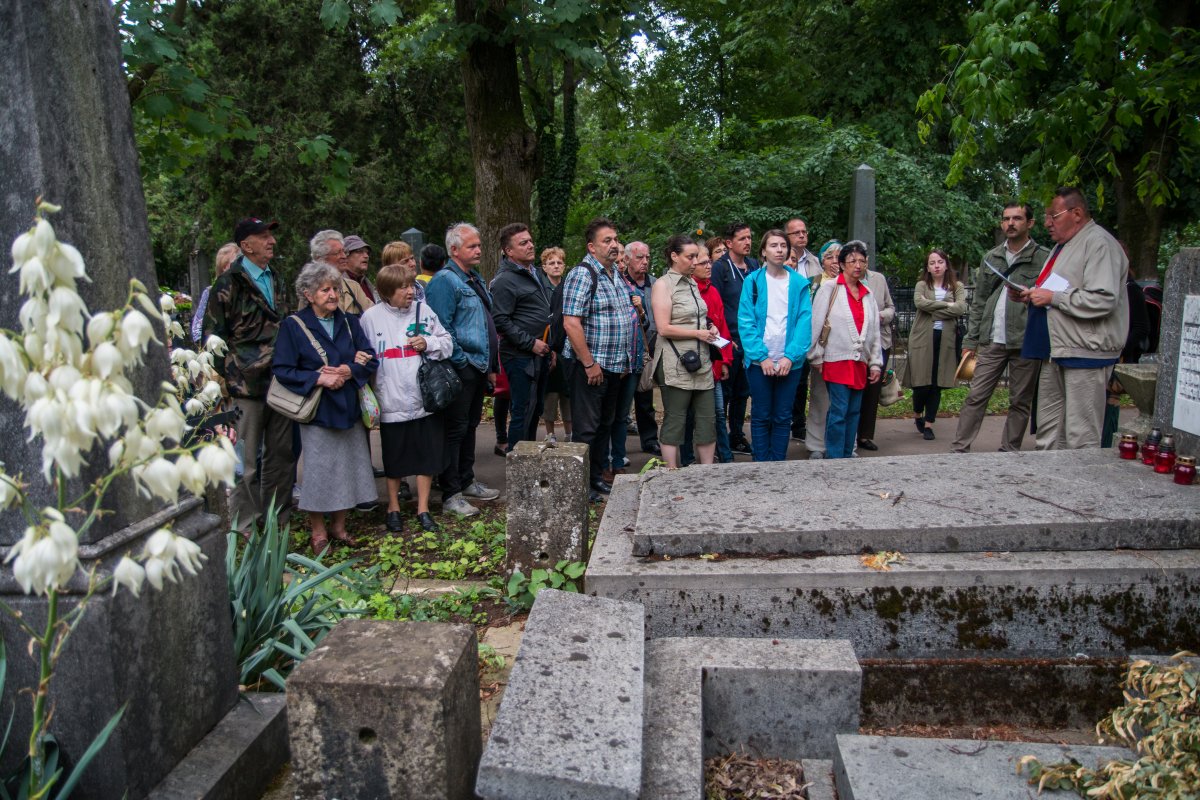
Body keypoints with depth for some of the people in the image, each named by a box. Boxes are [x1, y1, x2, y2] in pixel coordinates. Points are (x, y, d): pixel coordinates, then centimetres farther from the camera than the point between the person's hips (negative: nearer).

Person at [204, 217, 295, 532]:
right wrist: (223, 377, -8)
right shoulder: (229, 284, -5)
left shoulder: (276, 280, 16)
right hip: (247, 385, -6)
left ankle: (278, 518, 24)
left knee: (281, 453, 11)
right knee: (246, 460, 2)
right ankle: (246, 526, 13)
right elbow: (213, 335, -6)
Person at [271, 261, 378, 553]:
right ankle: (318, 531, 15)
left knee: (348, 467, 8)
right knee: (319, 470, -1)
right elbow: (282, 370, -9)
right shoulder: (293, 326, -4)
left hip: (349, 408, 4)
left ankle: (338, 525, 24)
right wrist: (318, 378, -19)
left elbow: (370, 359, 4)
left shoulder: (349, 322, 9)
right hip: (317, 411, -4)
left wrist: (349, 371, -15)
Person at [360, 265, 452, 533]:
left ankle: (423, 508, 23)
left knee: (428, 454, 8)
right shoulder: (371, 317, -4)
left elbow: (447, 342, 7)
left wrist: (429, 343, -12)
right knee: (394, 458, 12)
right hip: (392, 402, -2)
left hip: (425, 398, 2)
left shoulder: (423, 310, 2)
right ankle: (393, 508, 31)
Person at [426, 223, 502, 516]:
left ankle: (466, 481, 30)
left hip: (479, 368, 9)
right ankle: (451, 495, 5)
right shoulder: (445, 280, -13)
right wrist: (461, 363, -17)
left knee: (470, 426, 18)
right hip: (460, 369, -9)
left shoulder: (476, 279, 16)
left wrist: (491, 366, 18)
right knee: (455, 430, -3)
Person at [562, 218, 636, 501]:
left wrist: (624, 360, 16)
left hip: (614, 367, 9)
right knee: (586, 429, -1)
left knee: (605, 425, 16)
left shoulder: (615, 274, 13)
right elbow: (571, 323, -22)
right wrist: (590, 364, -21)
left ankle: (597, 478, 28)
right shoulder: (582, 275, -15)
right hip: (591, 366, -9)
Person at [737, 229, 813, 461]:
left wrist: (791, 356, -13)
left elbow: (804, 321, -2)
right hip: (759, 361, -1)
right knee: (761, 416, 6)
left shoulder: (799, 283, 4)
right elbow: (746, 321, -6)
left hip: (789, 361, 2)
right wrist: (761, 356, -13)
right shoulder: (753, 281, -1)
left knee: (783, 417, 8)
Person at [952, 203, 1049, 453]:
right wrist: (971, 341, 9)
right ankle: (959, 450, 4)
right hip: (992, 341, 3)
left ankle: (1009, 453, 16)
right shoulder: (991, 258, 12)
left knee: (1020, 402, 7)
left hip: (1026, 342, -3)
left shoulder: (1044, 258, -1)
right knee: (975, 397, 1)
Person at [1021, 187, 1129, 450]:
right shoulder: (1064, 245, 19)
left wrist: (1052, 297, -17)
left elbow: (1103, 300, -23)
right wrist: (1034, 296, 11)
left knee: (1081, 438, -6)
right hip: (1055, 351, 10)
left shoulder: (1099, 243, -12)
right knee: (1048, 431, 14)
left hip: (1085, 354, -10)